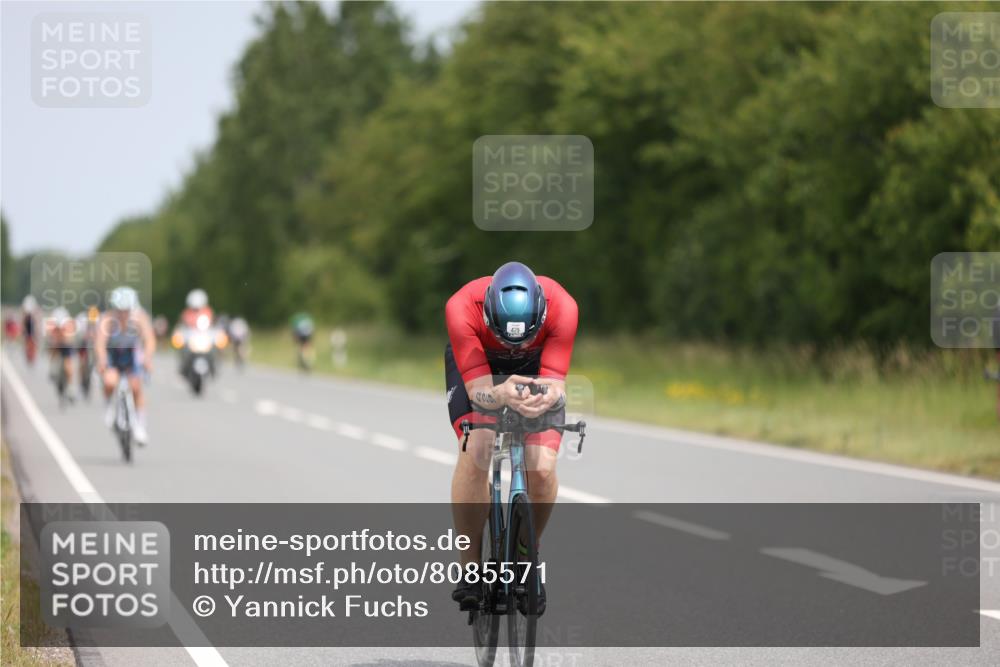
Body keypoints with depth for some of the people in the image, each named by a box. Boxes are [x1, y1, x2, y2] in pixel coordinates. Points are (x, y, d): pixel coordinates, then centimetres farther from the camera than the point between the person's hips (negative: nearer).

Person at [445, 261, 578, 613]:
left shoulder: (561, 307, -38)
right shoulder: (462, 308, -40)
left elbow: (556, 387, -35)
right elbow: (478, 391, -38)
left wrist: (548, 398, -59)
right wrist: (503, 396, -61)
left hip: (537, 364, 1)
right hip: (475, 360, -1)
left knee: (542, 467, -17)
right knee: (473, 454, -24)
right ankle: (470, 568, -10)